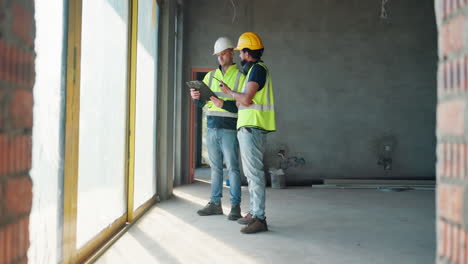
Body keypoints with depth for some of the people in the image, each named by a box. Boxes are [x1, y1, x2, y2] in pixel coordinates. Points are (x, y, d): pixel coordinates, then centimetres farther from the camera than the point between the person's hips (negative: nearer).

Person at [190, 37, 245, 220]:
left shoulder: (240, 76, -1)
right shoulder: (210, 76, 15)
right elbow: (202, 104, 12)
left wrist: (224, 104, -23)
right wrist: (196, 97, -10)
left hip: (229, 129, -5)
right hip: (212, 128, 5)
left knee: (232, 167, -4)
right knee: (215, 167, 11)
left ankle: (235, 206, 1)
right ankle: (215, 203, 18)